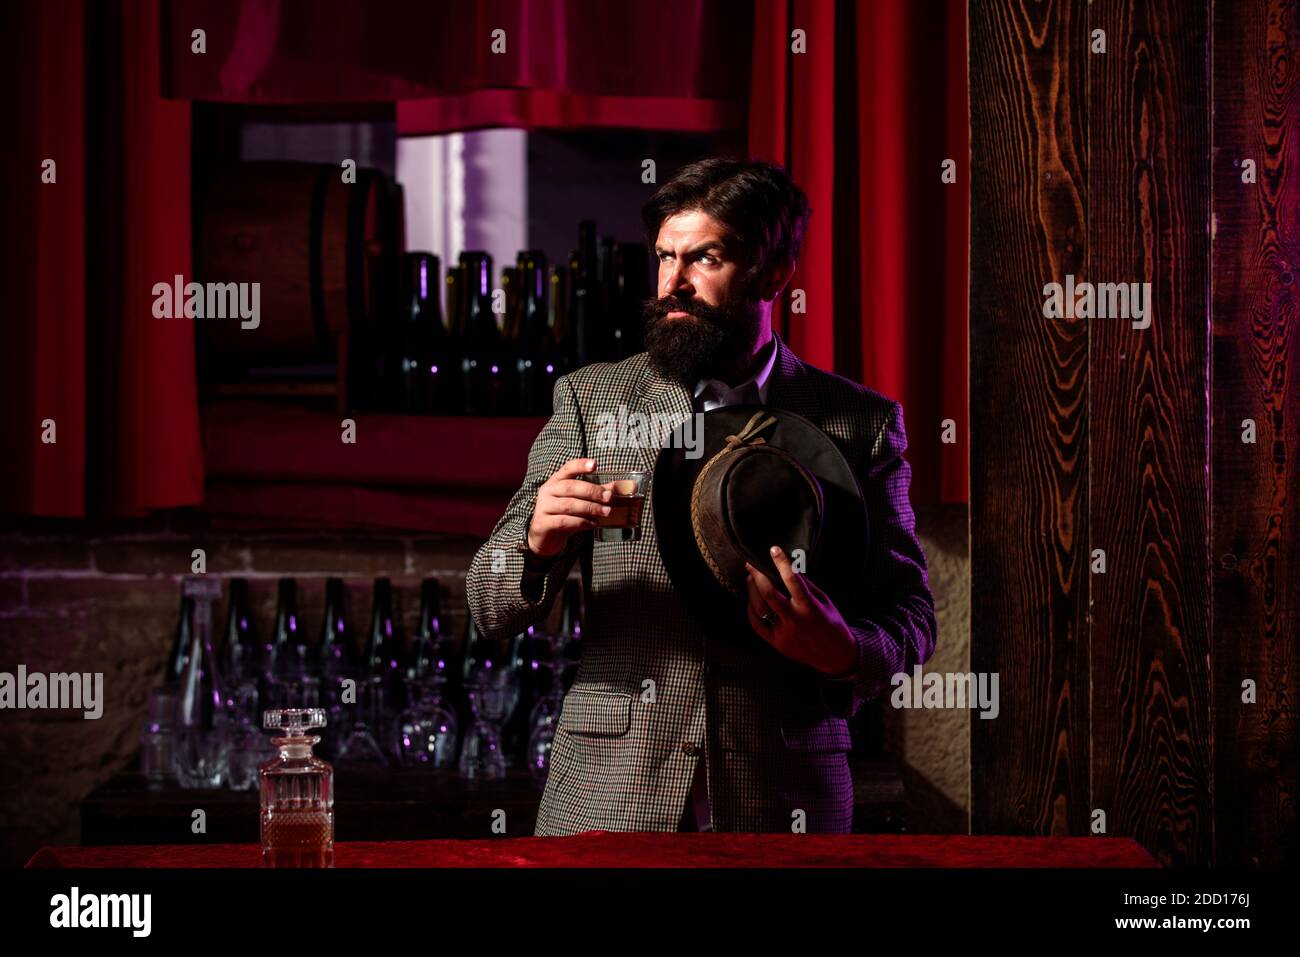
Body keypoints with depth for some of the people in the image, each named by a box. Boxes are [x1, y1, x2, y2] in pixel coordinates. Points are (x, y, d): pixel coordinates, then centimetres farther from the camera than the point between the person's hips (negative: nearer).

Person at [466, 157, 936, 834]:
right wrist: (536, 544, -22)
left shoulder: (860, 422, 2)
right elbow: (490, 609, 1)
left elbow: (910, 617, 5)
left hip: (781, 802, 0)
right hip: (607, 801, 0)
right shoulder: (589, 398, 4)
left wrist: (843, 652, -18)